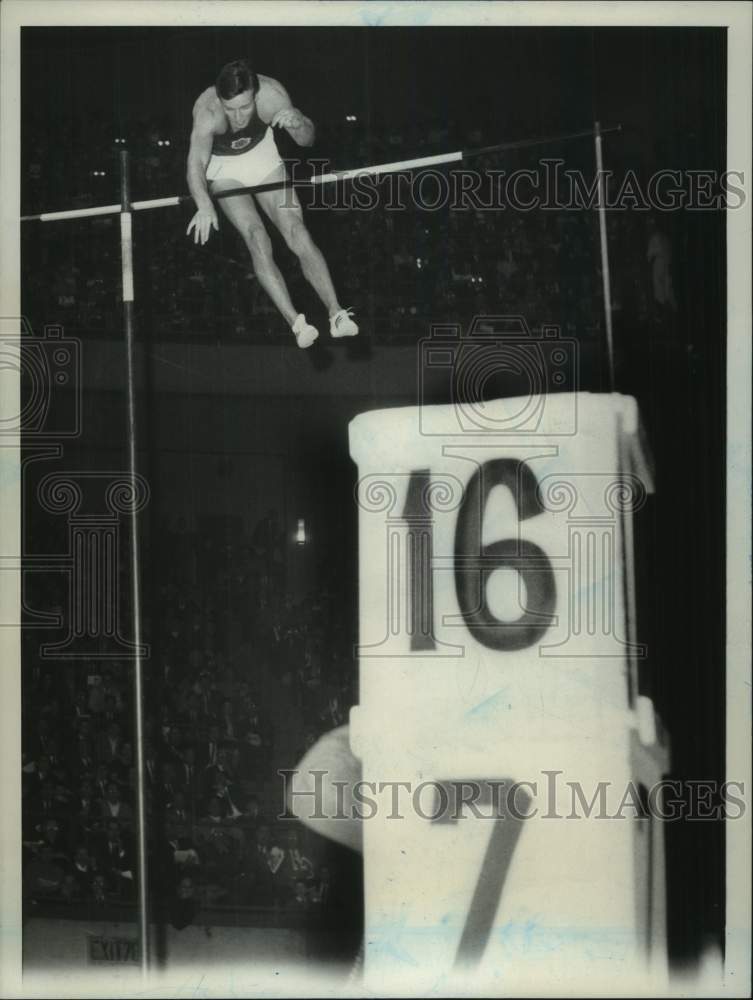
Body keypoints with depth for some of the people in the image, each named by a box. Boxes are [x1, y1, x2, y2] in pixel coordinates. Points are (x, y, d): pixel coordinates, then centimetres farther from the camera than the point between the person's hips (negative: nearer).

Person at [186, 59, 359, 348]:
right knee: (256, 237, -21)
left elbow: (306, 140, -18)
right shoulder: (207, 110, -36)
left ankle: (336, 313, -13)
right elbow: (196, 163, -49)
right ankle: (295, 322, -26)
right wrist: (205, 205, -66)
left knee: (296, 230, -11)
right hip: (224, 166, -2)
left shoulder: (271, 94, -29)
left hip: (262, 153, 2)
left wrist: (298, 123, -42)